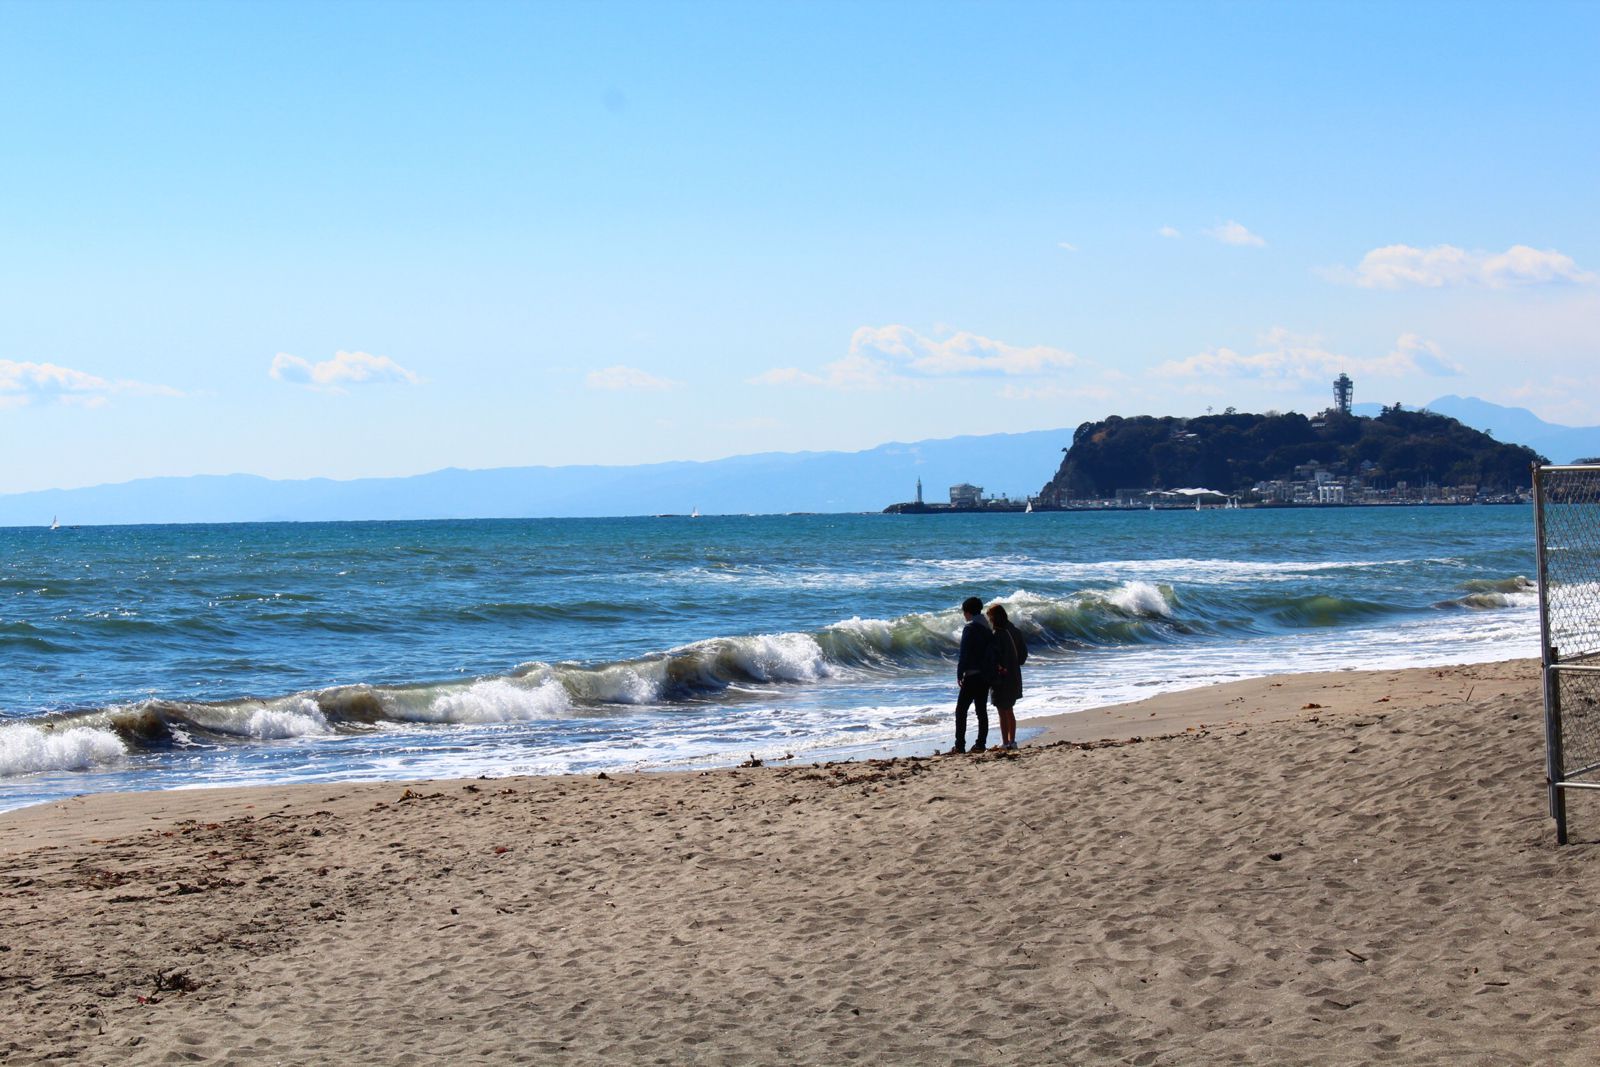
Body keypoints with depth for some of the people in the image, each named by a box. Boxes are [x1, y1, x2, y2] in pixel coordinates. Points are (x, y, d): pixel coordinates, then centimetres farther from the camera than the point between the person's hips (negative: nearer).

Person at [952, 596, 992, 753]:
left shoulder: (970, 628, -12)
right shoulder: (988, 628, 12)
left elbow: (964, 653, -15)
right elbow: (992, 653, 14)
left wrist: (959, 674, -9)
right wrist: (990, 671, 16)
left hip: (972, 676, -7)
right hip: (986, 675, 7)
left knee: (961, 710, -3)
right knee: (982, 711, 10)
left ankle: (960, 745, -7)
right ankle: (981, 744, 8)